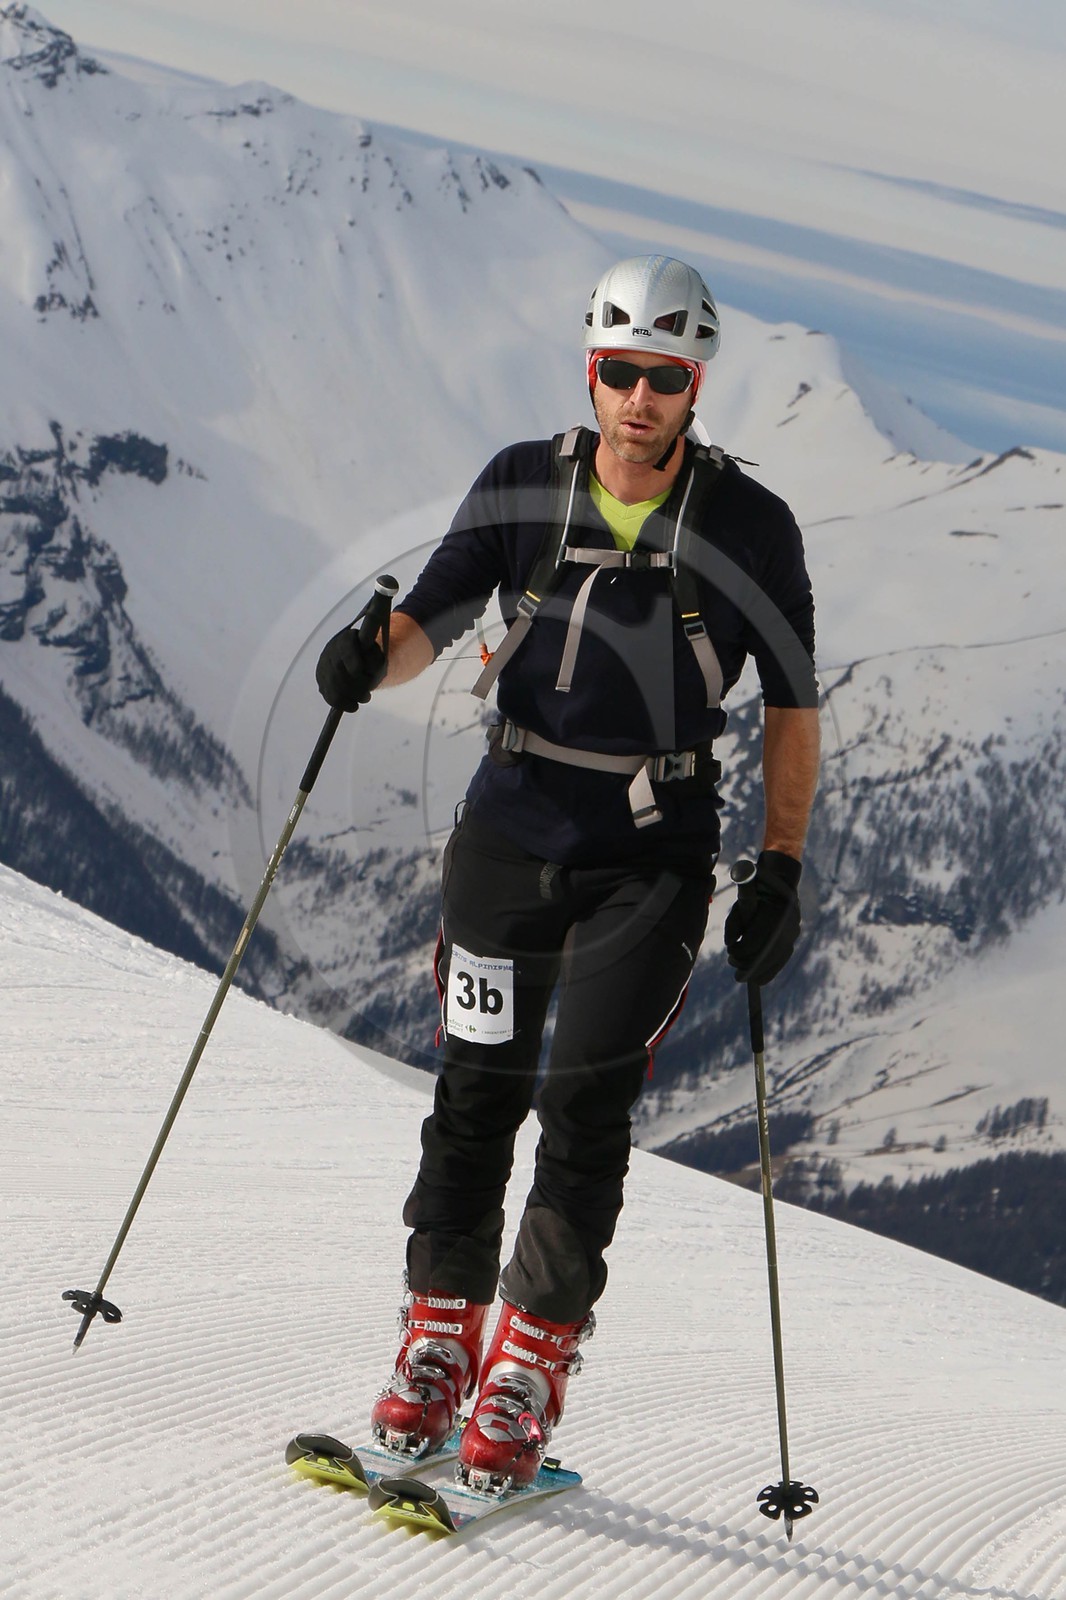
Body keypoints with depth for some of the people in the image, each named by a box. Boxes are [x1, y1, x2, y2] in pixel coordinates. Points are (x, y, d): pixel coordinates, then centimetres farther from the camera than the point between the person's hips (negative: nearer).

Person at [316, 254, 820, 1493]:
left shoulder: (750, 529, -6)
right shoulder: (523, 487, -2)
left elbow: (793, 705, 1)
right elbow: (431, 616, -1)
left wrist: (780, 872, -5)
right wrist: (373, 656, -24)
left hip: (653, 857, -2)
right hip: (510, 831, 2)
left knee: (585, 1103, -10)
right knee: (477, 1092, 6)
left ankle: (531, 1366, 1)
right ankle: (440, 1332, 22)